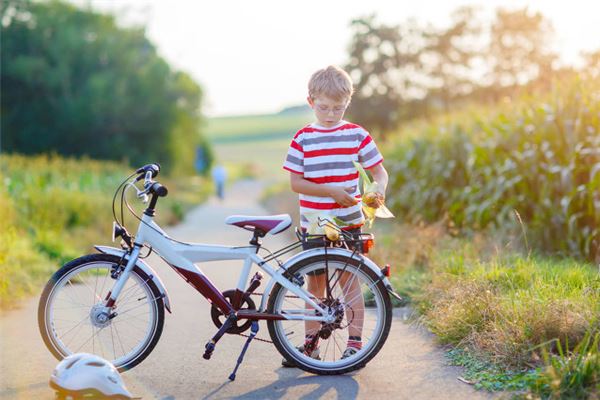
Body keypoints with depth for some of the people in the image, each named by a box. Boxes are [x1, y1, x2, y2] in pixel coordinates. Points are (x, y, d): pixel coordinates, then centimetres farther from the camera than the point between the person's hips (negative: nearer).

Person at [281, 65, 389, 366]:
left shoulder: (357, 135, 0)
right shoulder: (303, 138, 1)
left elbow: (379, 170, 3)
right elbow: (295, 182, -4)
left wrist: (379, 189, -20)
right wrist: (330, 190, -16)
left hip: (348, 223, -1)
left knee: (349, 281, 2)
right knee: (315, 282, 11)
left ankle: (355, 342, 12)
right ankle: (310, 343, 21)